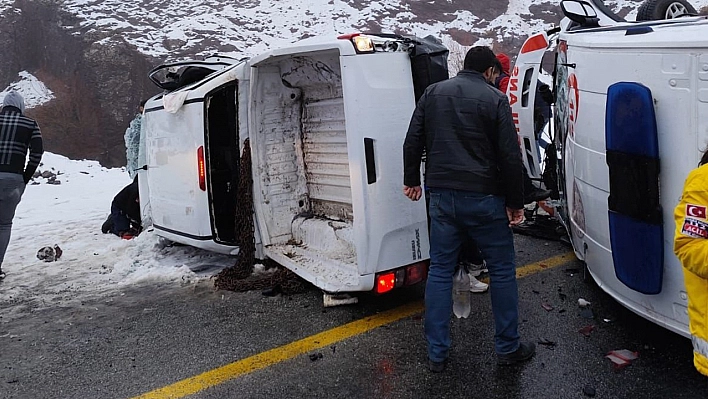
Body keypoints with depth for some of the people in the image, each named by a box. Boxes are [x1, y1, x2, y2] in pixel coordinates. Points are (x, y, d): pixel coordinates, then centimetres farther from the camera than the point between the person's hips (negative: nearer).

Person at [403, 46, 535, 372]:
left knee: (439, 271, 10)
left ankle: (436, 354, 15)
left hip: (442, 197, 4)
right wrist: (515, 202, 0)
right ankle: (508, 347, 21)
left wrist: (412, 180, 21)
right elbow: (510, 156, -7)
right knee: (502, 271, 11)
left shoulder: (433, 93, 8)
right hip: (485, 199, -3)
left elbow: (412, 142, 10)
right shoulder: (495, 100, -4)